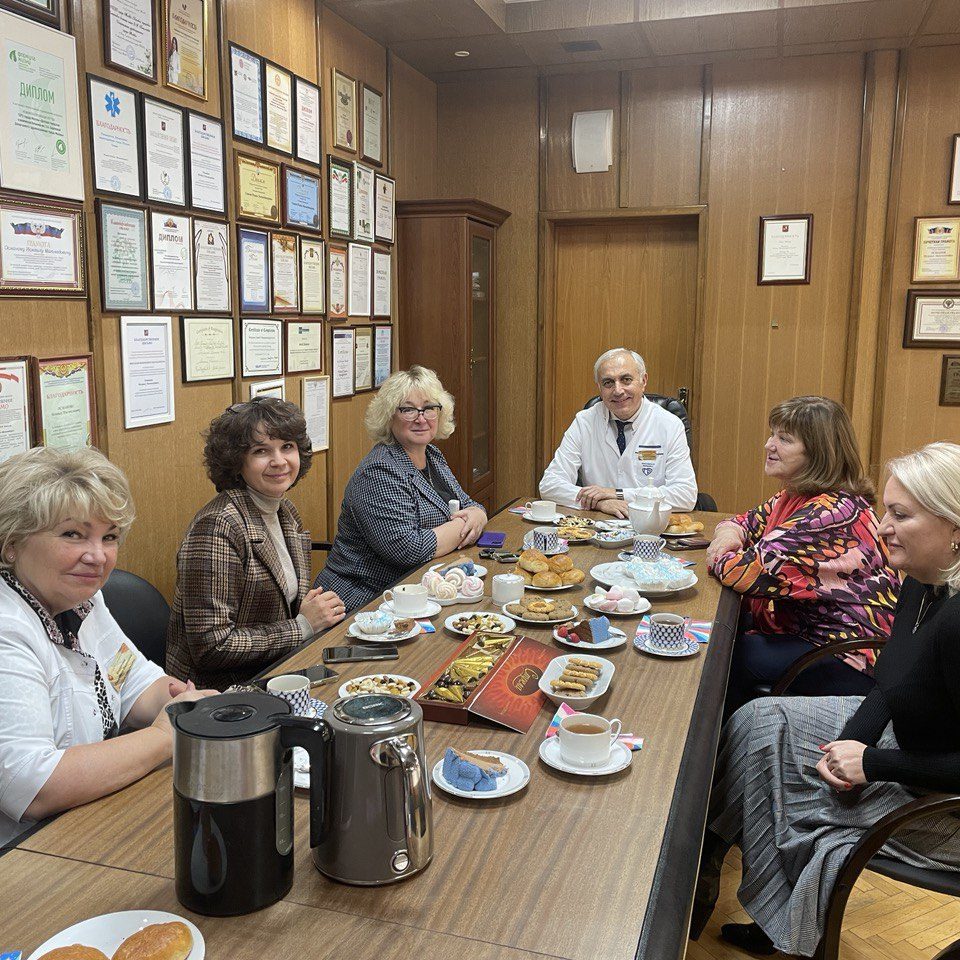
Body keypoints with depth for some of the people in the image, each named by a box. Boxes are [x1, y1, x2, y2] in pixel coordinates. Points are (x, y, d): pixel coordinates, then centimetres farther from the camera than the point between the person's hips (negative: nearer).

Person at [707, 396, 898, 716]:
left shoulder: (832, 512, -25)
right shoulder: (797, 496, 6)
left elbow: (754, 572, -31)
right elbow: (750, 521, 18)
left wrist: (718, 558, -8)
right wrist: (729, 533, -7)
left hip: (850, 664, -9)